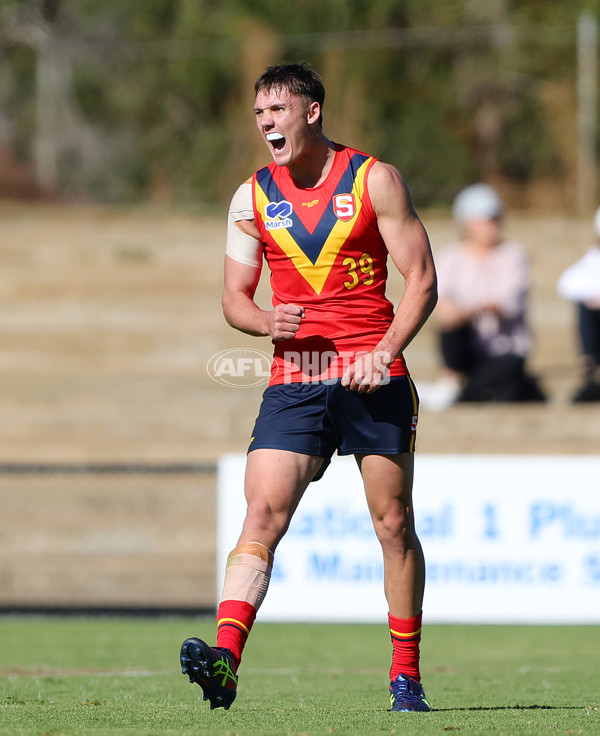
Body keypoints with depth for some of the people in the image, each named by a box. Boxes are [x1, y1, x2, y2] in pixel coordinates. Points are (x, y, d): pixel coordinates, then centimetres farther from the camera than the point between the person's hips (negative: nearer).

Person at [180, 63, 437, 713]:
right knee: (262, 514, -14)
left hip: (373, 376, -1)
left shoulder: (374, 180, 0)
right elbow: (234, 298, 13)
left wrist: (384, 350, -14)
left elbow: (421, 279, 0)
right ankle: (224, 657, -26)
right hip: (294, 380, 2)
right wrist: (263, 321, -10)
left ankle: (406, 674, 13)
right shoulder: (252, 197, 8)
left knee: (393, 523, 3)